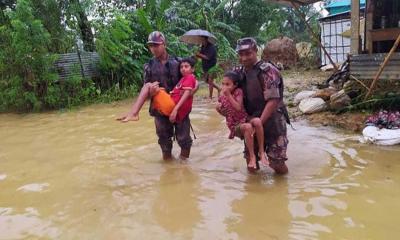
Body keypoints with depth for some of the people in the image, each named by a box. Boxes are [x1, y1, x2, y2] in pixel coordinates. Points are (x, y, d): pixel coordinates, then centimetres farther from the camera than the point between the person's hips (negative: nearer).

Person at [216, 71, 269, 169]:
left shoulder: (238, 92, -6)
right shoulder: (222, 96, 3)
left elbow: (238, 108, -21)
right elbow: (225, 113, 15)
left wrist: (228, 94, -22)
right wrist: (219, 110, -8)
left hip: (245, 118, 0)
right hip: (235, 125, 0)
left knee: (257, 121, -36)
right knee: (248, 127, -36)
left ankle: (261, 151, -22)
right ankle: (252, 156, -22)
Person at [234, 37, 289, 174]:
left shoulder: (267, 71, -16)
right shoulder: (239, 73, 3)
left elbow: (273, 101, -21)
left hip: (272, 122, -5)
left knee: (277, 164, -3)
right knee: (250, 160, 8)